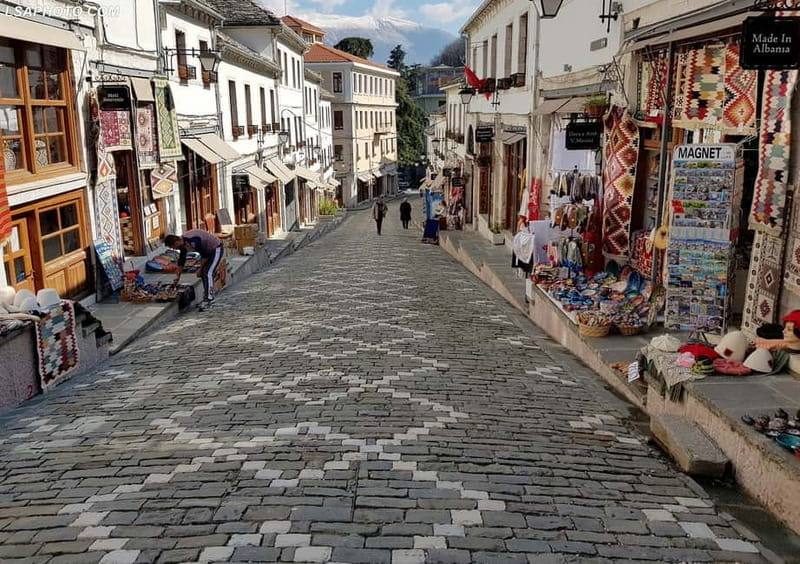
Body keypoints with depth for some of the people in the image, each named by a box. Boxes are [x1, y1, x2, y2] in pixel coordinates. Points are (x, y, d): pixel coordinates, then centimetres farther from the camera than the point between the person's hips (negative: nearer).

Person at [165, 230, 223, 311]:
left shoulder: (193, 241, -33)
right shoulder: (183, 243, -3)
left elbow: (205, 255, -23)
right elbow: (181, 260, 11)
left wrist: (200, 270, -12)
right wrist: (178, 275, 16)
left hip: (216, 249, -9)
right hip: (207, 250, 10)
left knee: (208, 274, -16)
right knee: (203, 274, 7)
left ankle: (208, 300, -15)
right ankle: (206, 299, 13)